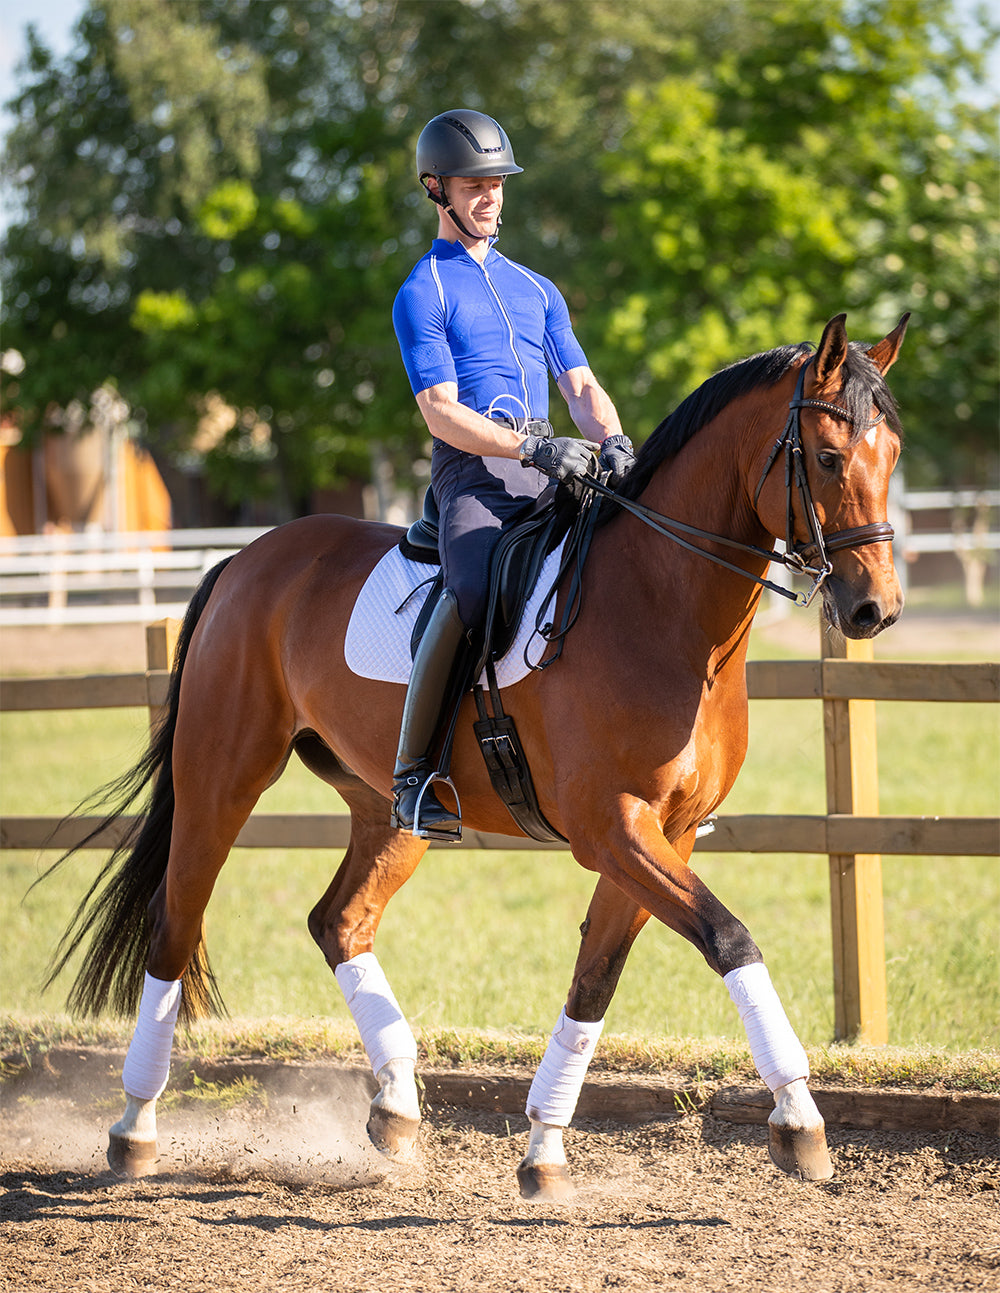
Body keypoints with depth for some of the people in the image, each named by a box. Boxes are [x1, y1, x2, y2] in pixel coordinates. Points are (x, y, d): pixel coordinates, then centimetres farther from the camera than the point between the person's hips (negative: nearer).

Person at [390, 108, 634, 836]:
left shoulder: (537, 290, 26)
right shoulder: (424, 293, 5)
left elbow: (580, 385, 18)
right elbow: (440, 411, -6)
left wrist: (611, 441, -5)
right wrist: (533, 448, -19)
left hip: (549, 475, 6)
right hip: (473, 472, -6)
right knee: (469, 596, -33)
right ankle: (413, 777, -26)